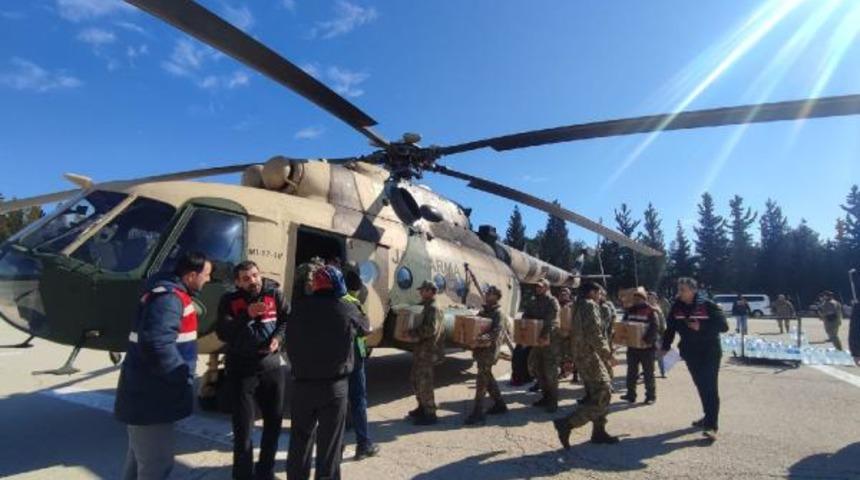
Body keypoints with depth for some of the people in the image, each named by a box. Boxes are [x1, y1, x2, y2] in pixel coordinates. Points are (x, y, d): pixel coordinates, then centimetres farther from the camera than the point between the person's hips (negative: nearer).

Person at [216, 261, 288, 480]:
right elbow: (222, 333, -14)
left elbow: (288, 319, 4)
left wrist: (278, 337, -14)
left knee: (274, 421, 15)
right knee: (243, 426, 3)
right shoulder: (230, 300, -5)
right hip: (242, 369, -2)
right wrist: (247, 315, -26)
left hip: (273, 365, 3)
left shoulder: (274, 293, -1)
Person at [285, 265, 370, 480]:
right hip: (335, 385, -2)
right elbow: (366, 327, 8)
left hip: (302, 384, 3)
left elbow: (290, 344, 4)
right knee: (329, 442, 9)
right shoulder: (347, 309, -10)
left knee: (300, 439, 19)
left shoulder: (298, 308, -6)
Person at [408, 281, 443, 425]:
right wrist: (412, 332, 11)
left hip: (426, 349, -10)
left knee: (424, 382, -3)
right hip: (420, 348, 10)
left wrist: (412, 333, -21)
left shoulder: (433, 308, -17)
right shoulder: (427, 307, 14)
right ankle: (422, 408, 32)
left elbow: (431, 329, -28)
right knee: (415, 379, 18)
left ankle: (430, 414, 8)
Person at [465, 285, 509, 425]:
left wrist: (486, 338, -42)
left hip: (489, 349, -9)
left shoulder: (498, 314, -11)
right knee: (488, 377, 17)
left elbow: (496, 332, -26)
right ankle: (500, 405, 32)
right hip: (480, 349, 9)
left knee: (482, 381, -8)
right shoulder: (482, 311, 15)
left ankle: (478, 413, -3)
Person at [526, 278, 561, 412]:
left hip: (549, 340, -7)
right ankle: (545, 396, 25)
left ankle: (553, 400, 8)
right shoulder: (533, 302, 14)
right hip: (536, 340, 7)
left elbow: (551, 321, -20)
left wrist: (546, 336, -32)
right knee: (538, 369, 12)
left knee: (550, 371, -2)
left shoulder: (552, 301, -8)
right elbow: (525, 317, 12)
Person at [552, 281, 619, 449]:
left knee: (599, 395, 17)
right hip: (590, 356, -10)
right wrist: (607, 354, -13)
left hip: (582, 355, 10)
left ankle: (599, 432, 22)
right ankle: (566, 424, -11)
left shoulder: (579, 306, 16)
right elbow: (594, 334, -21)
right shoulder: (590, 305, -12)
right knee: (601, 399, -8)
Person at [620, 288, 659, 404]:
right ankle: (630, 394, 19)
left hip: (647, 346, -5)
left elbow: (654, 328, -16)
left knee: (648, 372, 4)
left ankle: (651, 395, 15)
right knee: (631, 371, 11)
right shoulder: (630, 311, 10)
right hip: (631, 345, 6)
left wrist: (647, 340, -28)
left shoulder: (650, 311, -7)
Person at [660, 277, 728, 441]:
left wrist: (701, 327, -24)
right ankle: (708, 417, 30)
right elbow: (670, 328, 8)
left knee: (710, 388, -7)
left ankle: (712, 425, -8)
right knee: (701, 387, 15)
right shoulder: (677, 307, 1)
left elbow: (723, 326, -14)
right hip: (690, 353, 5)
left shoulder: (708, 305, -13)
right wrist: (665, 346, 5)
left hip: (710, 353, -5)